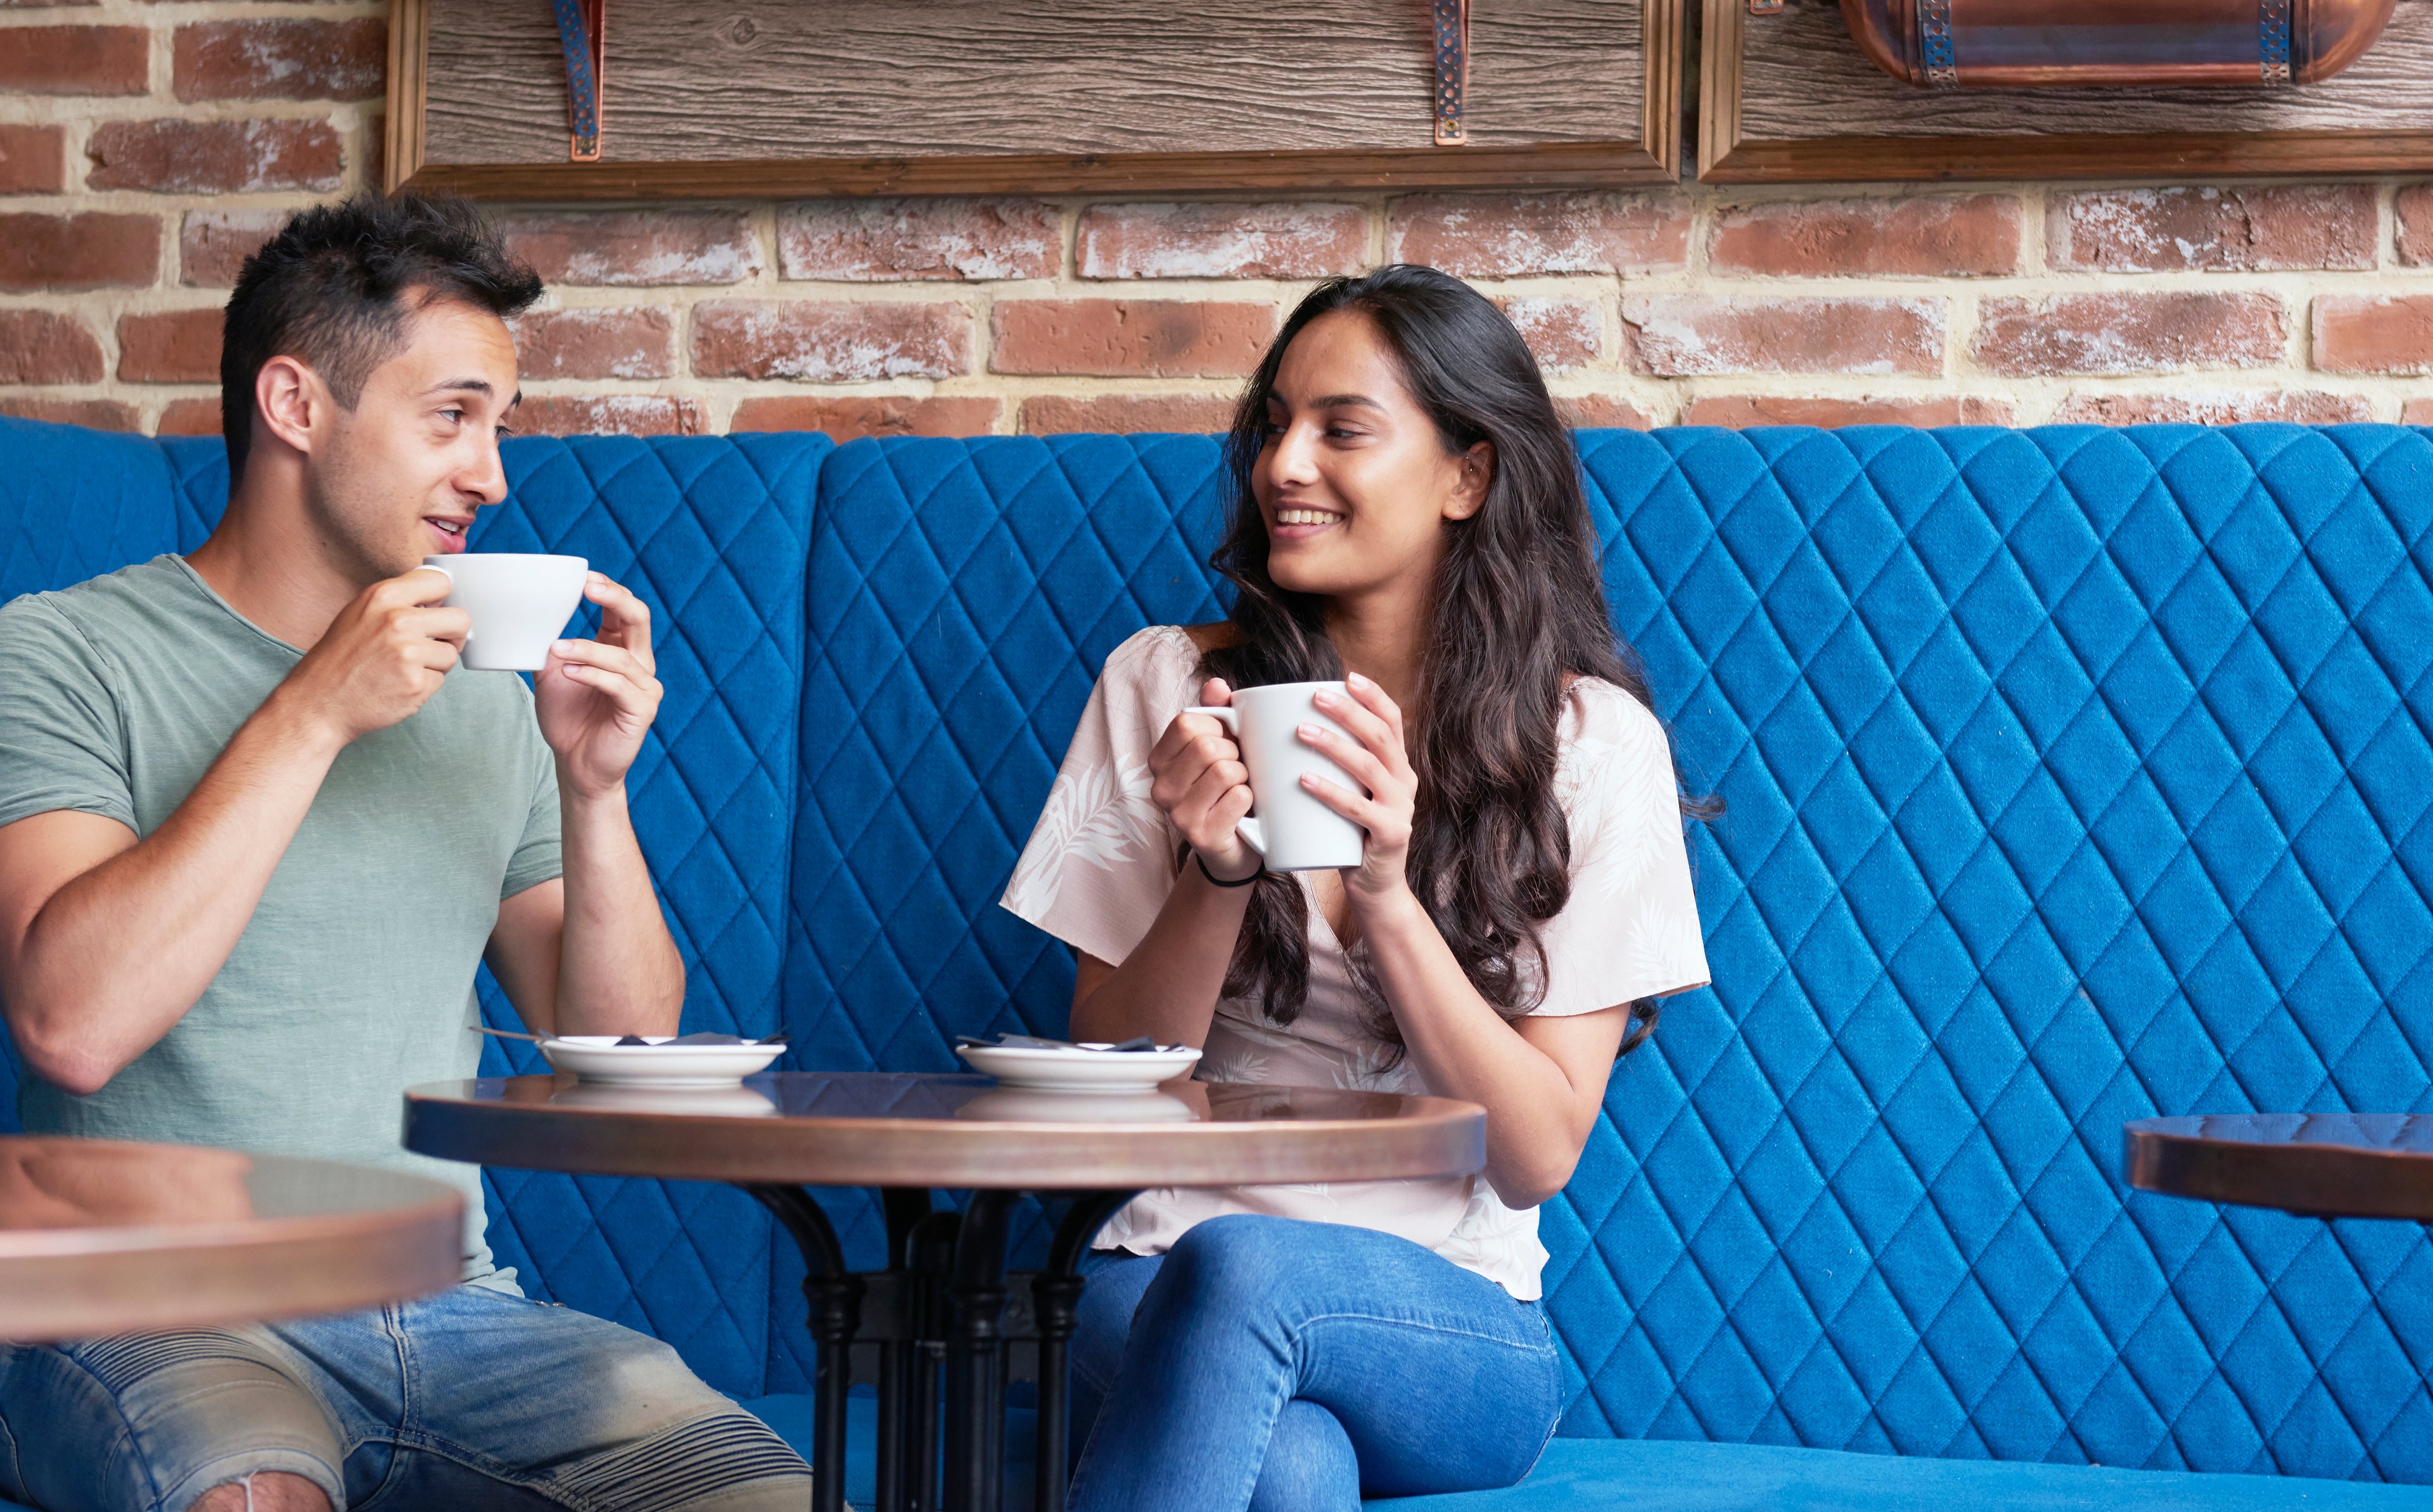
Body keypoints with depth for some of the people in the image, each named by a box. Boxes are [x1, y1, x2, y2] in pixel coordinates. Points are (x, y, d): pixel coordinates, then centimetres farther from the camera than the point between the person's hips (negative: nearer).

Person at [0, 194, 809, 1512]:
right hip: (158, 1318, -5)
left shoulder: (484, 698, 17)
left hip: (447, 1308, 5)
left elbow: (623, 1058, 13)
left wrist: (592, 787, -2)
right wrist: (310, 715, -14)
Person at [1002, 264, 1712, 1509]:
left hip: (1450, 1321, 0)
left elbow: (1539, 1158, -3)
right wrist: (1219, 872, -12)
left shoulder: (1589, 740, 2)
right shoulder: (1164, 683, 7)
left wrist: (1385, 890, -16)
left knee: (1238, 1268, -36)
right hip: (1157, 1286, 0)